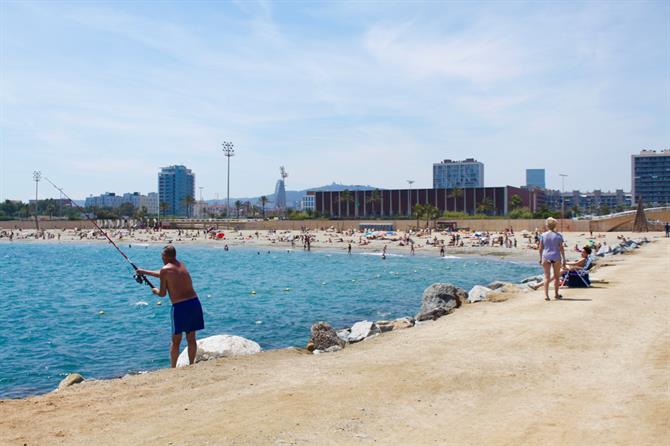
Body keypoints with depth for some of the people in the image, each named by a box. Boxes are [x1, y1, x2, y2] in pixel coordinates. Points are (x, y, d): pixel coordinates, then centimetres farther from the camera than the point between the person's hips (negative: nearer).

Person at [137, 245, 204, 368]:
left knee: (176, 341, 9)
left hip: (180, 306, -6)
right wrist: (145, 272, 42)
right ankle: (191, 365, 20)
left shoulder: (165, 269, -4)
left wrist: (155, 290, 23)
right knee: (191, 338, 14)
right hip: (195, 302, 6)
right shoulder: (181, 265, 16)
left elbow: (162, 293, 0)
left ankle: (173, 368, 15)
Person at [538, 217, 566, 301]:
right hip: (556, 257, -1)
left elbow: (541, 248, 1)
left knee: (547, 277, 1)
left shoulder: (543, 235, 0)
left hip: (546, 257, 1)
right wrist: (564, 259, 4)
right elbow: (561, 248, -2)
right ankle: (556, 294, 24)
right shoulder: (558, 235, -3)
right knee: (556, 276, 14)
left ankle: (546, 295, -9)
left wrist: (540, 258, 10)